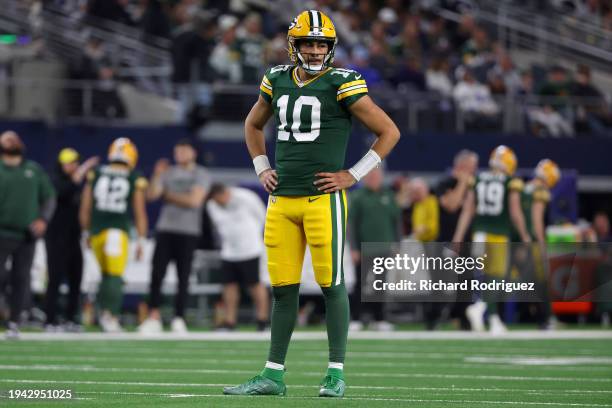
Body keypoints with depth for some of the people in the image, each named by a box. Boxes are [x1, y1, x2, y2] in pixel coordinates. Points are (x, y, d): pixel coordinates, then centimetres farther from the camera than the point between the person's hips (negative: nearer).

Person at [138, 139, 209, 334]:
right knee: (157, 274, -6)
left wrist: (169, 195, -5)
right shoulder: (168, 173, 13)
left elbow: (194, 200, -11)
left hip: (188, 232, -3)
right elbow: (151, 195, 4)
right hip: (165, 228, 3)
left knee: (183, 276, 0)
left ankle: (179, 319, 6)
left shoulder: (201, 175, 1)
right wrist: (157, 176, -10)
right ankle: (154, 317, -6)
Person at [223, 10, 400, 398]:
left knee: (332, 284, -1)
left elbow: (390, 132, -3)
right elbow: (253, 124, 30)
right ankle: (273, 375, 11)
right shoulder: (277, 80, 10)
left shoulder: (342, 85, -6)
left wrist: (353, 175, -5)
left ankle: (337, 373, 5)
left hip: (323, 200, -5)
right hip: (282, 200, 5)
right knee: (283, 289, 7)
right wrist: (262, 168, 16)